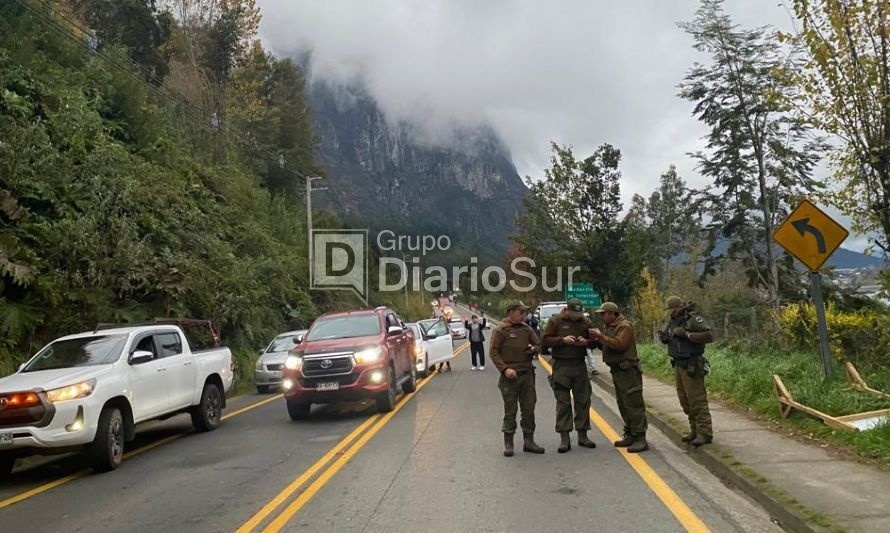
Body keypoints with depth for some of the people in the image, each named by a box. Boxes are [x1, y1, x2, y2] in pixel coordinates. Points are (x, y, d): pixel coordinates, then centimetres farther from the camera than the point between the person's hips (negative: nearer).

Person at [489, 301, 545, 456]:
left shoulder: (526, 329, 11)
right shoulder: (501, 330, -4)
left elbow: (538, 344, 18)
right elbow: (493, 352, -7)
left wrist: (534, 348, -6)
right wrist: (505, 369, -17)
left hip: (527, 374, 5)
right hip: (510, 376, -5)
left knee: (529, 409, 8)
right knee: (510, 411, 2)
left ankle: (528, 441, 18)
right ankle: (508, 443, 11)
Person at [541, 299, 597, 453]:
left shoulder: (586, 322, 7)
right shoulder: (555, 321, -3)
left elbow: (594, 341, 10)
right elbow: (546, 340, -8)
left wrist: (586, 342, -11)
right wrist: (563, 340, -20)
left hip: (580, 365, 4)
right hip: (561, 365, -4)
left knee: (583, 401, 8)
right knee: (563, 402, -1)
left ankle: (582, 435, 20)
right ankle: (564, 438, 4)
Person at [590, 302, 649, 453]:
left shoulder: (625, 326, -13)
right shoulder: (608, 327, 16)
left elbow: (619, 344, -27)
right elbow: (606, 346, 18)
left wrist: (602, 336, -21)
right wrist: (597, 339, 0)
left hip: (627, 371, -10)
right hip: (616, 371, 10)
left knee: (633, 404, -9)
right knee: (623, 405, 15)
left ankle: (640, 439, -8)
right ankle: (630, 435, 24)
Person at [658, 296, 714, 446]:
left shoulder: (693, 318, -14)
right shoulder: (672, 321, 11)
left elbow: (709, 335, -24)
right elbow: (663, 333, 23)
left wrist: (687, 334, -26)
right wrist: (663, 337, 0)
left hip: (691, 367, -9)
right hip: (678, 366, 9)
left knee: (697, 401, -6)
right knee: (685, 400, 13)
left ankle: (704, 433, 0)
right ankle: (695, 431, 22)